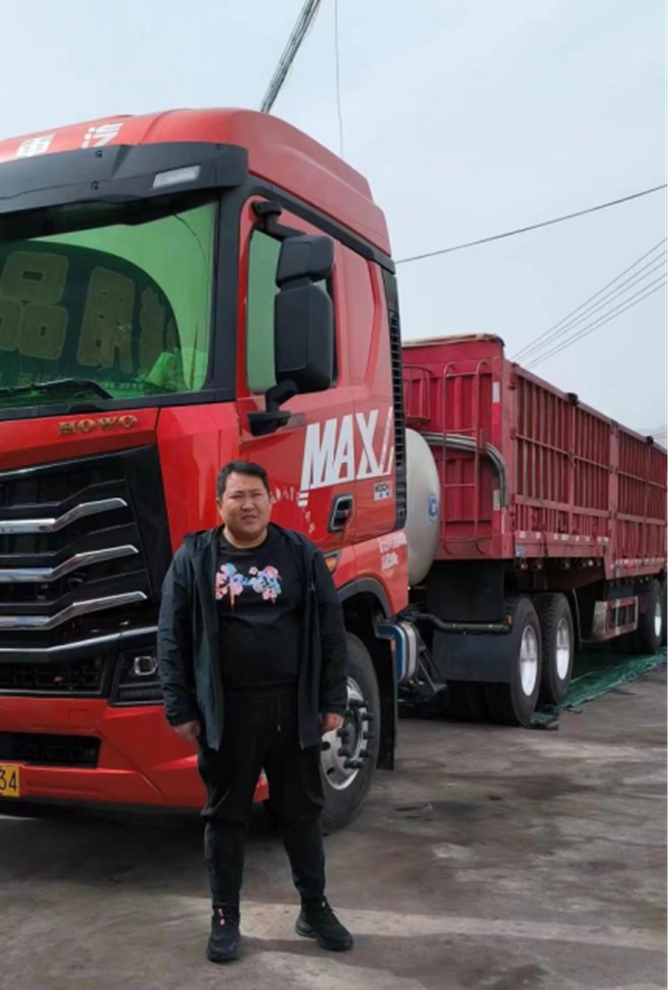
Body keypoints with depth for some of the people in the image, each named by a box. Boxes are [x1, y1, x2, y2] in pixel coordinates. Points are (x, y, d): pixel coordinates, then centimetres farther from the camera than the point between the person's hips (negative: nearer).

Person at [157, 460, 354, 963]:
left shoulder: (301, 554, 1)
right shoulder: (194, 558, 0)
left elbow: (331, 630, 3)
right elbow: (173, 638, 0)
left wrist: (333, 701, 0)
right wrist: (180, 709, -4)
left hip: (293, 707, 1)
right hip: (226, 711, -1)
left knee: (303, 809, 12)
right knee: (226, 814, 11)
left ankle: (315, 908, 30)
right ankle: (225, 917, 26)